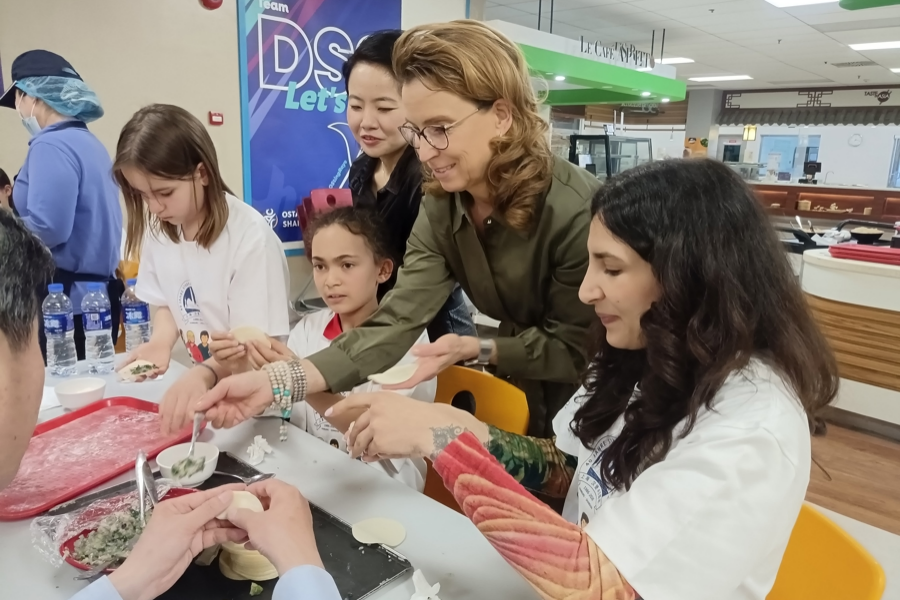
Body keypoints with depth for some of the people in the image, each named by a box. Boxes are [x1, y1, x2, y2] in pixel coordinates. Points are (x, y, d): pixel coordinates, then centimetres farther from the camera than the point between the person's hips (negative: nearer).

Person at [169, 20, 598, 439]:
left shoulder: (579, 211, -30)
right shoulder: (440, 206, -13)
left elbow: (576, 350, -20)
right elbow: (397, 320, -23)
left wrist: (475, 350, -31)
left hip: (590, 404, -4)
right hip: (519, 389, 4)